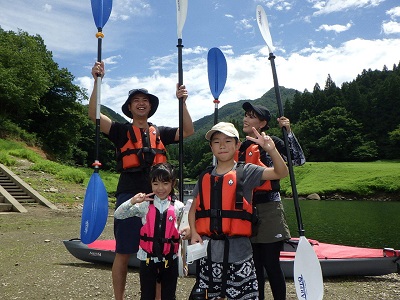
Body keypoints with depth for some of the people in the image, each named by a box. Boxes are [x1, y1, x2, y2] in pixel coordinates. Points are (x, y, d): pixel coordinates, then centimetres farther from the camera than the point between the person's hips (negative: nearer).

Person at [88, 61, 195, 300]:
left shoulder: (161, 132, 15)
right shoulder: (121, 131, 6)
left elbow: (188, 131, 5)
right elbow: (94, 114, -6)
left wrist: (182, 103, -4)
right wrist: (98, 81, -14)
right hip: (129, 196, -2)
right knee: (124, 253, 6)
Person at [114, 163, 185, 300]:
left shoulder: (178, 207, -5)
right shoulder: (145, 205, -6)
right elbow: (118, 215, -7)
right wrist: (132, 201, -21)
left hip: (170, 259, 0)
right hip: (147, 258, 0)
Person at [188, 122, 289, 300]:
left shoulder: (246, 172, -2)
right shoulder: (205, 178, 8)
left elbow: (281, 172, -12)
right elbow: (193, 209, 13)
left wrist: (271, 149, -28)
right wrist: (194, 233, -3)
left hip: (238, 250, -3)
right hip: (209, 250, 4)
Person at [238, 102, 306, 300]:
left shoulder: (271, 142, -3)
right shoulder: (241, 147, 13)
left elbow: (298, 159, -15)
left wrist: (288, 132, -18)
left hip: (268, 209, -6)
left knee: (271, 264, -1)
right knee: (254, 265, 14)